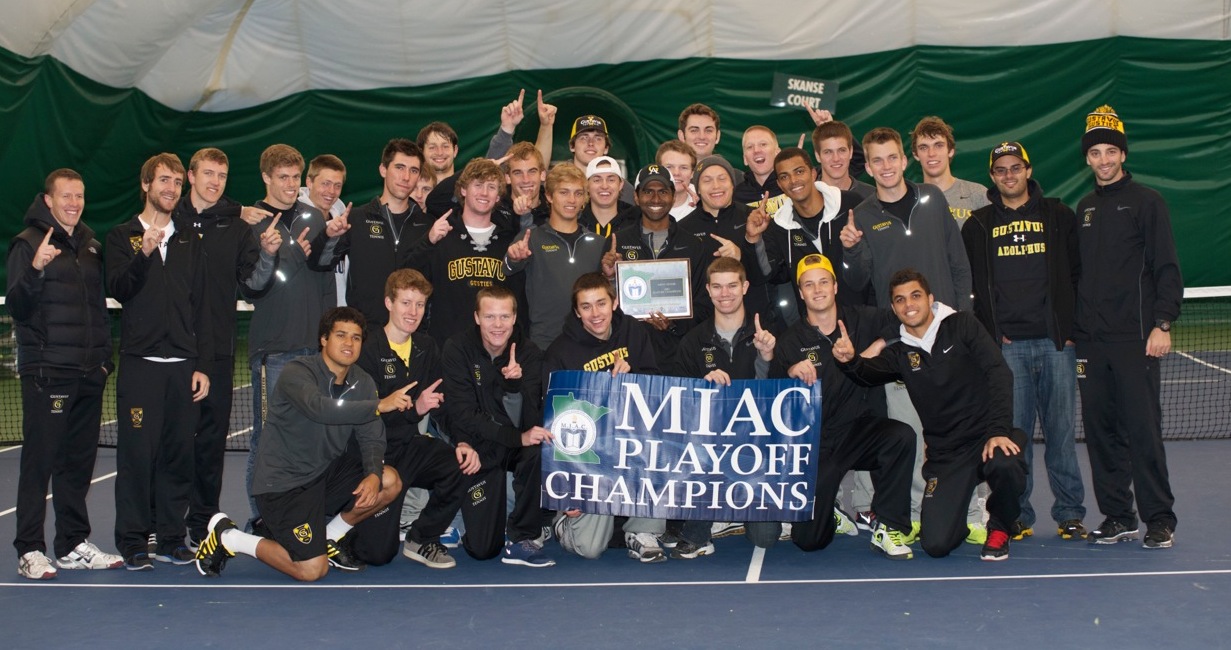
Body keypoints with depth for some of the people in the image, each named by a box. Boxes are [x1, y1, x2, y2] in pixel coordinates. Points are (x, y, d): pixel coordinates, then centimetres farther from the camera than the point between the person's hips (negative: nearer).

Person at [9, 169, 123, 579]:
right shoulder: (29, 243, -3)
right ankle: (30, 550, 2)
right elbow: (16, 306, -12)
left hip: (89, 374, 6)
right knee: (39, 461, -4)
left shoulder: (91, 245, 16)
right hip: (46, 372, -6)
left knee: (79, 461, 10)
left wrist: (104, 356, 15)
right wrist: (35, 269, -29)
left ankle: (73, 545, 19)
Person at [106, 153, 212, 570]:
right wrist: (143, 255, -24)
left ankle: (171, 538, 13)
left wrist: (202, 365, 5)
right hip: (140, 364, -3)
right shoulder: (122, 237, 8)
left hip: (184, 367, 3)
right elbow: (117, 290, -8)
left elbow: (202, 308, 12)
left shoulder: (191, 243, 15)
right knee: (137, 454, -4)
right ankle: (133, 541, 5)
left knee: (179, 455, 4)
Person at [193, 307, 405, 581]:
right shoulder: (297, 372, -18)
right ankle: (226, 537, 8)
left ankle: (329, 537, 11)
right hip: (282, 483, -7)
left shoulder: (362, 383, 2)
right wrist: (379, 405, -43)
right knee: (313, 570, -14)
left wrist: (373, 474, -22)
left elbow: (371, 438, -2)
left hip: (327, 472, 7)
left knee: (390, 481, -13)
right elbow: (320, 408, -39)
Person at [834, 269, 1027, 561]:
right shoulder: (900, 353, 8)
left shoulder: (962, 325, 0)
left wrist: (999, 430, -21)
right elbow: (872, 373, -13)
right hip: (946, 454, 2)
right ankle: (963, 517, 27)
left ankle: (999, 526, -3)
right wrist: (850, 360, -37)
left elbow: (998, 372, -9)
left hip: (988, 435, -2)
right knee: (936, 544, -12)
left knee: (1005, 465, -38)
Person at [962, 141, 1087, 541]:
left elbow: (1079, 273, 10)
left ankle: (1070, 513, 11)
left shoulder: (1058, 216, 10)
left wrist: (1073, 327, 2)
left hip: (1056, 342, 0)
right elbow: (970, 283, 10)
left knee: (1061, 430, 2)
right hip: (1006, 345, 0)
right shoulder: (978, 225, 11)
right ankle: (1017, 516, 8)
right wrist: (990, 334, 1)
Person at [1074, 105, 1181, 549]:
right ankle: (1117, 517, 13)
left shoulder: (1146, 202, 1)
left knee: (1142, 429, -7)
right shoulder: (1083, 209, 17)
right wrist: (1074, 328, 14)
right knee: (1100, 431, 5)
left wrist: (1162, 324, -13)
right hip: (1090, 341, 5)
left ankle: (1160, 520, 2)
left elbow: (1167, 269, -4)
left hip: (1135, 338, -5)